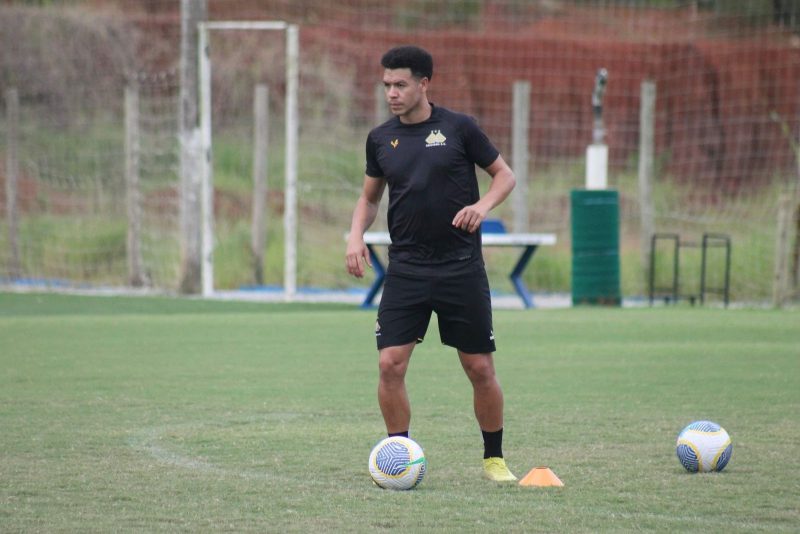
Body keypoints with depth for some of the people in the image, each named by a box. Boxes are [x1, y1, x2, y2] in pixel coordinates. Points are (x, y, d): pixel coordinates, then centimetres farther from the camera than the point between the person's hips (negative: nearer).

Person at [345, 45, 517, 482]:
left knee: (480, 368, 2)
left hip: (461, 267, -2)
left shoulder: (458, 128, -3)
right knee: (390, 364, -10)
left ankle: (494, 458, 19)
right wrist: (356, 234, 1)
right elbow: (370, 196, 20)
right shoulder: (380, 139, 6)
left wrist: (482, 205, -14)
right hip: (405, 270, 2)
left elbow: (504, 175, 5)